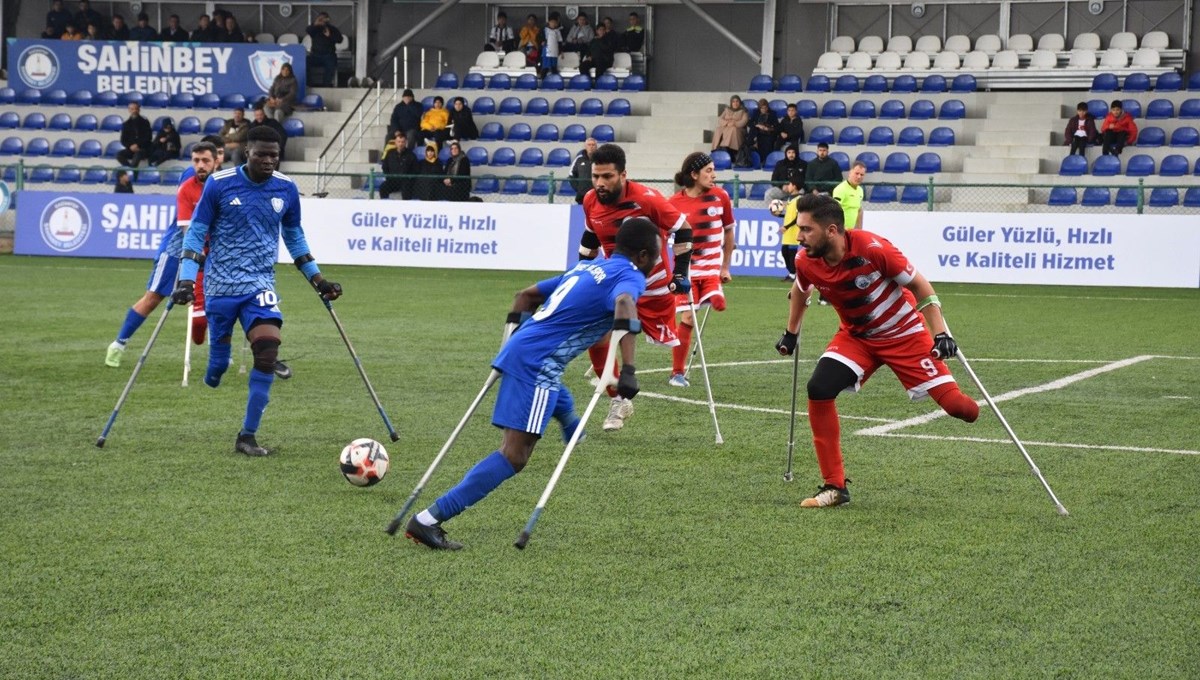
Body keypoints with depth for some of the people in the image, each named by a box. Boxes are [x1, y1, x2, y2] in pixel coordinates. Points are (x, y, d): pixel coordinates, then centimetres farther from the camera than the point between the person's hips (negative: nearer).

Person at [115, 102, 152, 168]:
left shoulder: (145, 123, 3)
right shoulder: (126, 124, 10)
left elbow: (148, 138, -3)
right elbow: (123, 140, 7)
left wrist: (138, 145, -16)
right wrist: (130, 146, -13)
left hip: (143, 149, -3)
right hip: (131, 149, 3)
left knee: (138, 153, -39)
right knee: (119, 154, -26)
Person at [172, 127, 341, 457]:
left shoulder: (286, 189, 2)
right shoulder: (219, 184, -7)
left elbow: (293, 235, 18)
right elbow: (196, 232, -3)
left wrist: (317, 279, 17)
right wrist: (186, 280, -13)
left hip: (260, 284, 2)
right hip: (220, 285, -2)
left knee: (268, 347, -19)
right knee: (219, 361, 2)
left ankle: (247, 436, -12)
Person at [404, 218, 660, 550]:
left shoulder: (587, 267, 24)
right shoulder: (630, 276, -1)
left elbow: (527, 295, 29)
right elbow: (624, 304, -26)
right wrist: (628, 370, -32)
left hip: (519, 349, 9)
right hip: (539, 363, -9)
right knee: (514, 454, -13)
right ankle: (429, 520, -18)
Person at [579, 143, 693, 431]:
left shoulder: (646, 199, -23)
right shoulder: (591, 202, -8)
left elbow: (683, 229, -12)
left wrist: (681, 273, -14)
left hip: (654, 285, -3)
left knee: (665, 338, 5)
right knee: (595, 336, -12)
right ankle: (618, 401, 0)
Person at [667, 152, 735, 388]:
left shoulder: (720, 196, -1)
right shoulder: (675, 203, -7)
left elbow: (728, 231, 10)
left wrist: (725, 267, 11)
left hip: (712, 267, 2)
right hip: (686, 269, -2)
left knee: (718, 304, -27)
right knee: (687, 319, -4)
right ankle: (677, 373, 7)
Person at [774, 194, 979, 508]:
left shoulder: (872, 248, -30)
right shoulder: (806, 262, -15)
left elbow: (919, 285, -17)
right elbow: (800, 290, 11)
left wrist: (940, 334, -22)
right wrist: (791, 332, 21)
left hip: (905, 334, -4)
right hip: (856, 337, 4)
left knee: (957, 407, -13)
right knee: (818, 390, -20)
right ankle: (835, 487, -10)